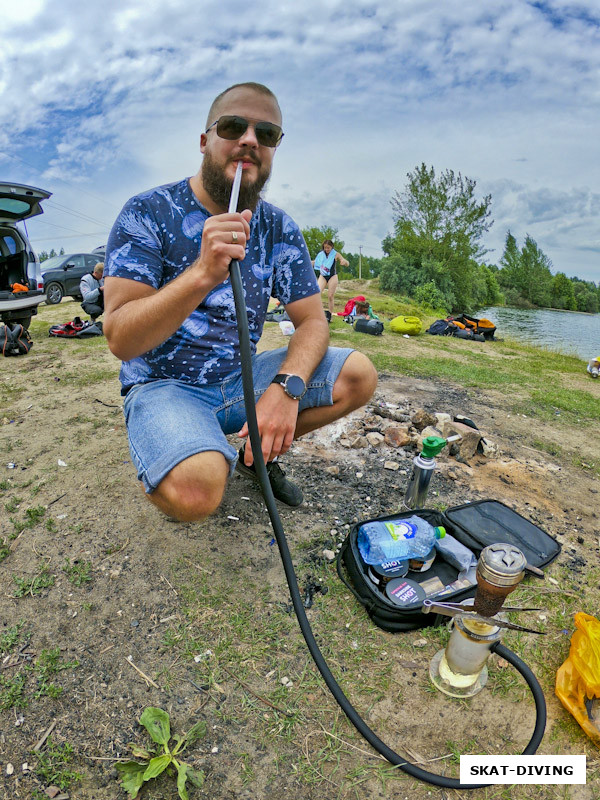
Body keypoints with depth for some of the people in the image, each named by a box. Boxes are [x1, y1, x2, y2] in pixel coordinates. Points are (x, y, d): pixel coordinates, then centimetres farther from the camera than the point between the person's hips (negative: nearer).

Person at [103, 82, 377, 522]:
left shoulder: (279, 227, 2)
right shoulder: (148, 213, -10)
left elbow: (312, 321, -2)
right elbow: (121, 341, -20)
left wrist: (286, 387, -23)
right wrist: (203, 274, -36)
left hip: (241, 378, 5)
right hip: (164, 384, -4)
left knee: (359, 374, -9)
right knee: (196, 491, -34)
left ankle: (256, 451, 9)